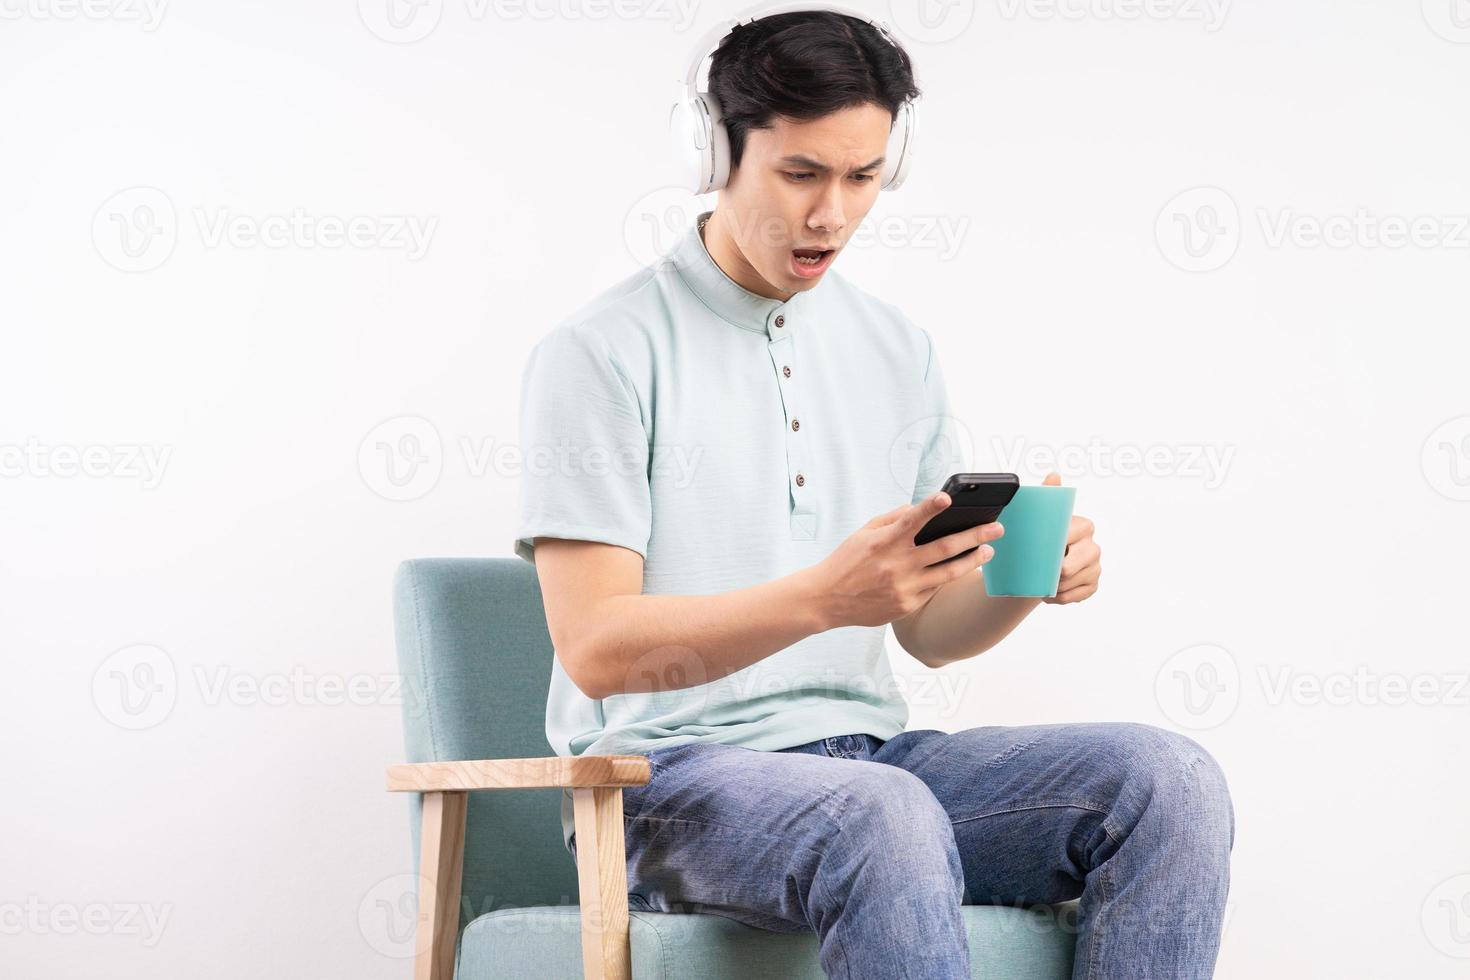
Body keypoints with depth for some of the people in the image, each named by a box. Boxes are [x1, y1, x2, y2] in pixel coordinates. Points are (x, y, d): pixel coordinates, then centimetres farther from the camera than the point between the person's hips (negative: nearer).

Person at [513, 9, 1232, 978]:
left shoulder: (900, 351, 14)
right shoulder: (604, 353, -5)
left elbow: (930, 630, 16)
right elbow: (596, 648, -13)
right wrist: (825, 596, -27)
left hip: (871, 751, 6)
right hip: (670, 775, -6)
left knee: (1169, 782, -18)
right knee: (883, 817, -39)